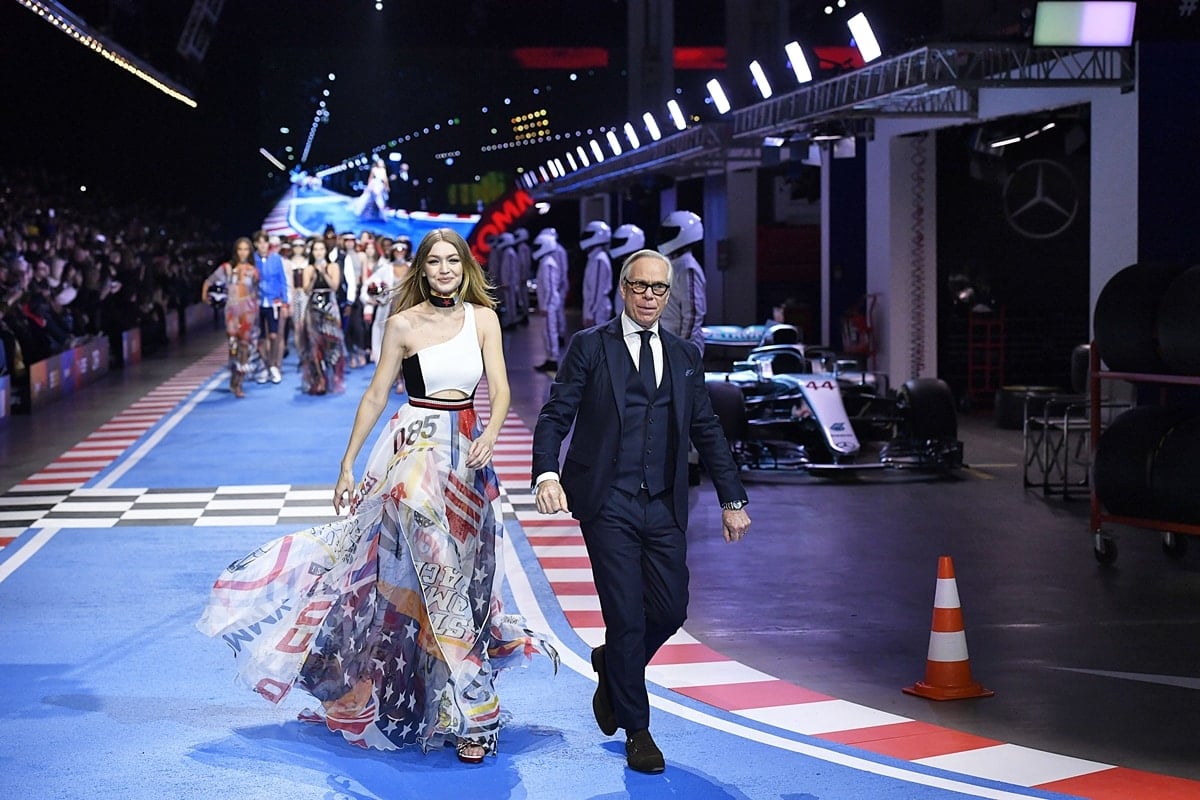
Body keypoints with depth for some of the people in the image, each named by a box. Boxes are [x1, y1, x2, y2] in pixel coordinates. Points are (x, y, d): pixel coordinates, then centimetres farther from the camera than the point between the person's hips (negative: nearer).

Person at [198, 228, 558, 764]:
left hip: (466, 453, 3)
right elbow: (375, 396, 2)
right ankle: (470, 711, -6)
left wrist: (491, 434, -23)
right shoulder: (403, 324, -1)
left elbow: (500, 387, -3)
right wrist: (347, 465, 0)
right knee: (429, 565, -12)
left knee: (459, 574, 7)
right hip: (415, 447, -3)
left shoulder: (483, 318, 4)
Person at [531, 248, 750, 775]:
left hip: (664, 507, 4)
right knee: (627, 617, -3)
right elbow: (555, 416, -4)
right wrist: (546, 474, -21)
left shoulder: (684, 356, 13)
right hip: (608, 504, -4)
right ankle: (636, 730, 12)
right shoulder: (590, 347, 1)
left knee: (671, 610, 1)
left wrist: (732, 499, 9)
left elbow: (707, 431, 14)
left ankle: (611, 663, 34)